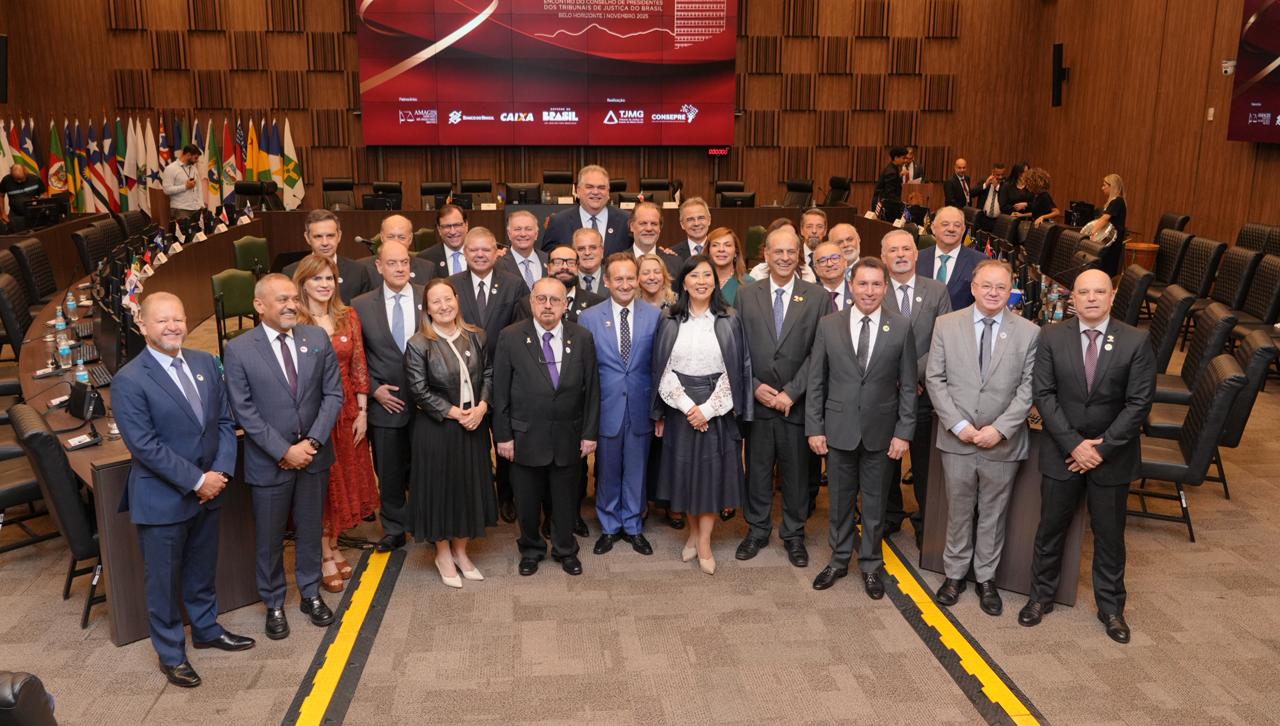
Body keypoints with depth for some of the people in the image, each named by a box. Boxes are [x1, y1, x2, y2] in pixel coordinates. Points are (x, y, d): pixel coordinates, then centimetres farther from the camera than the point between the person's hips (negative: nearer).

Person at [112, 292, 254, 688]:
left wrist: (221, 471, -8)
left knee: (202, 571, 22)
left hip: (208, 492, 6)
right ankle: (171, 654, 27)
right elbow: (145, 446, -20)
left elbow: (224, 422, 4)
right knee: (163, 581, 10)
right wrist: (197, 481, -19)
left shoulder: (205, 362, 2)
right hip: (162, 500, -5)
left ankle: (206, 629, 43)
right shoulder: (129, 381, -16)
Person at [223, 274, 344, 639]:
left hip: (314, 454, 3)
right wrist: (284, 451, -16)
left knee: (310, 530, 18)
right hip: (268, 461, -3)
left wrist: (313, 441, -12)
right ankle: (274, 604, 30)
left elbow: (333, 393, -2)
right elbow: (245, 411, -11)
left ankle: (311, 593, 36)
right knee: (269, 538, 11)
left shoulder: (317, 338, -2)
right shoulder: (238, 349, -11)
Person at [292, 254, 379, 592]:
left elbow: (359, 366, 3)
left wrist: (362, 412, 0)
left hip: (347, 411, 4)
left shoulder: (349, 317, 2)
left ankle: (333, 545, 31)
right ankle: (325, 556, 18)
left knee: (345, 478, 14)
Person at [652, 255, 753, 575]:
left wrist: (707, 409, -11)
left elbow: (738, 368, -4)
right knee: (685, 470, 10)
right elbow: (664, 369, 0)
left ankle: (704, 543, 16)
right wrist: (688, 406, -11)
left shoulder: (730, 321, -3)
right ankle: (694, 531, 29)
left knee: (712, 471, 4)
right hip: (680, 408, 1)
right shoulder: (670, 321, 0)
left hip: (717, 410, -1)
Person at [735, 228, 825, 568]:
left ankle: (794, 534, 26)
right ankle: (757, 530, 28)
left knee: (796, 472, 10)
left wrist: (792, 392, -13)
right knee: (757, 469, 11)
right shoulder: (747, 295, 3)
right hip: (757, 400, 1)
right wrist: (754, 386, -8)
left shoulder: (818, 298, -3)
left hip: (797, 402, -1)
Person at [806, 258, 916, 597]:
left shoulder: (901, 327, -3)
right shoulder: (828, 325, -2)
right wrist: (814, 428, -3)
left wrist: (903, 432, -5)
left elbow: (908, 386, -1)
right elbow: (816, 382, 1)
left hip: (880, 431, 0)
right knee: (840, 500, 13)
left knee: (875, 502, 12)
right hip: (839, 429, 1)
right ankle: (839, 560, 30)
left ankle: (871, 565, 28)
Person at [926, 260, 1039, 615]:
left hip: (1003, 442, 0)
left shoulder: (1029, 333, -3)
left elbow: (1028, 388, -4)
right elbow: (935, 379, -3)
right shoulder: (946, 325, -2)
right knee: (958, 510, 13)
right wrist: (958, 425, -11)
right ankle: (954, 574, 29)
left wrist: (1000, 428, -14)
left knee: (993, 513, 13)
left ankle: (986, 578, 29)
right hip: (956, 439, 0)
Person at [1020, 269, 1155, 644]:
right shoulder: (1051, 337, -6)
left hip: (1113, 455, 0)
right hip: (1062, 453, 1)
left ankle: (1111, 607, 30)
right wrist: (1074, 444, -16)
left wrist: (1102, 448, -15)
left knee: (1109, 535, 12)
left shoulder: (1136, 341, -8)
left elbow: (1139, 402, -10)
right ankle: (1041, 596, 31)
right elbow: (1043, 394, -8)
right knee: (1051, 529, 13)